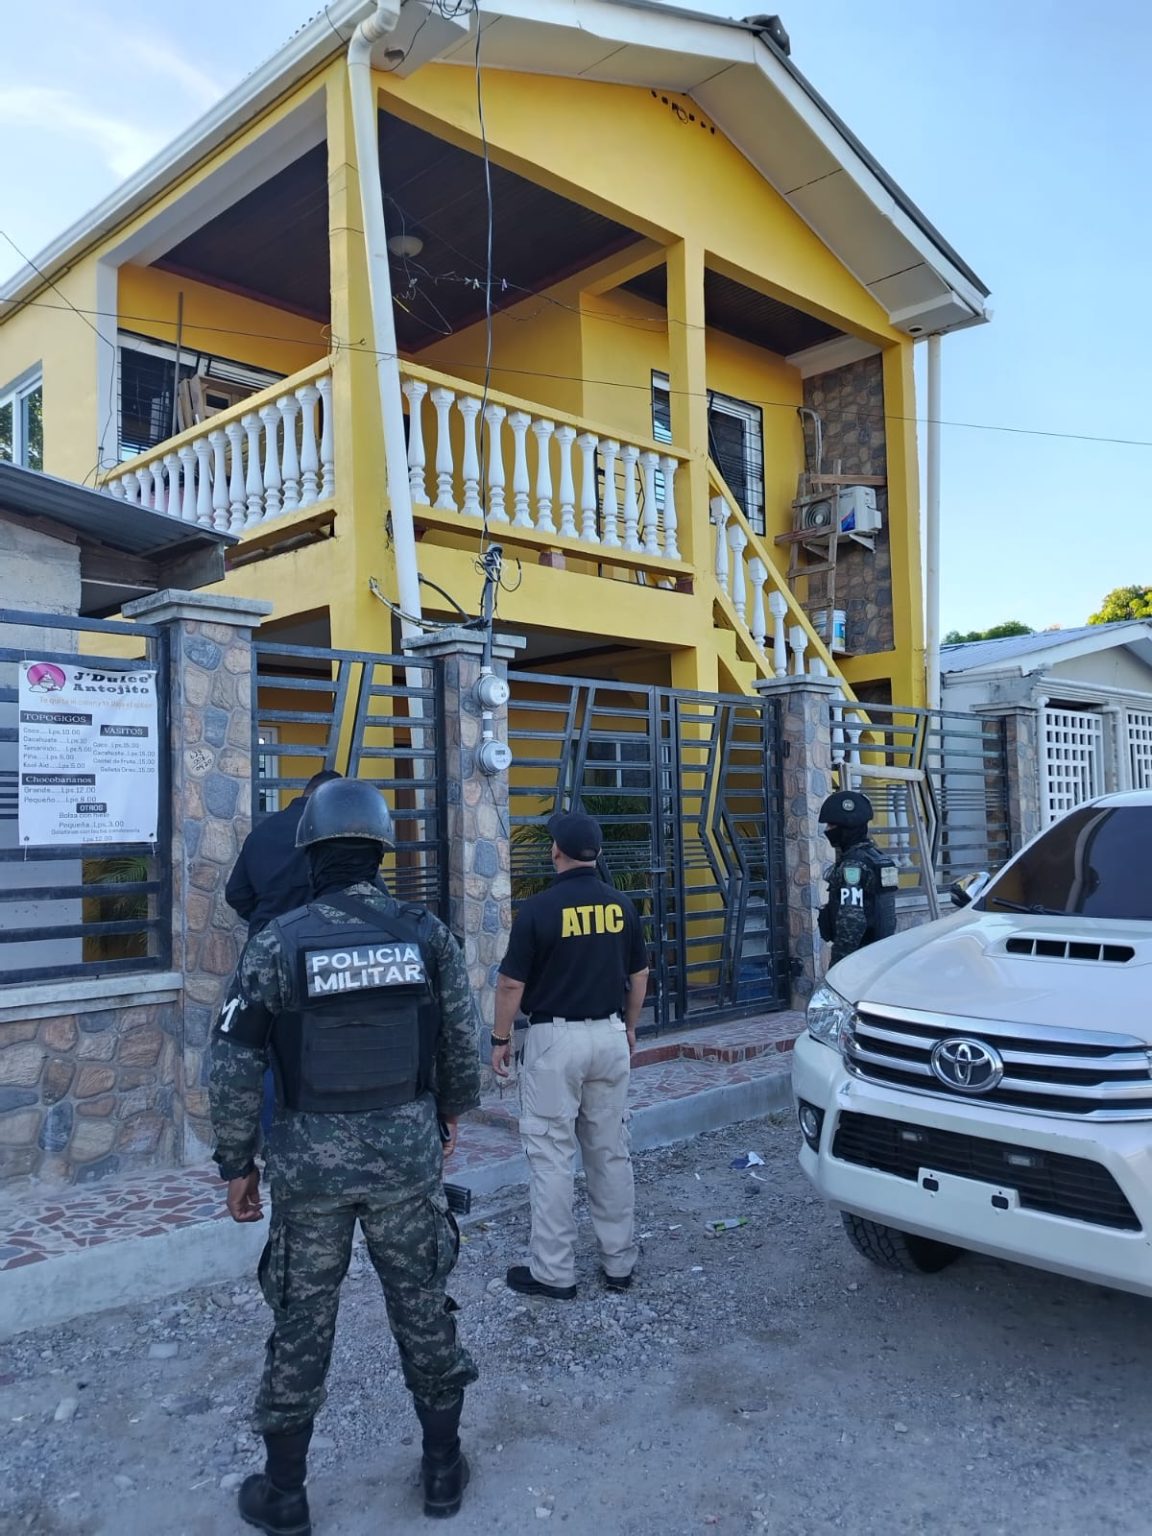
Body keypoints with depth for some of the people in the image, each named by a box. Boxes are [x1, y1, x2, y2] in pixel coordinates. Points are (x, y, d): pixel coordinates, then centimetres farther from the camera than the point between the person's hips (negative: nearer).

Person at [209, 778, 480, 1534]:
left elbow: (236, 1067, -7)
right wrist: (449, 1113, 20)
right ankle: (444, 1466, 33)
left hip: (311, 1156, -1)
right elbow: (464, 1046, 2)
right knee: (424, 1307, 16)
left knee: (302, 1320, 14)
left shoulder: (278, 942, -10)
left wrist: (237, 1165, 5)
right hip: (408, 1147, 2)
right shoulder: (427, 934, -5)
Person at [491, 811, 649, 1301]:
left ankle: (554, 1272, 11)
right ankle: (620, 1262, 23)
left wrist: (500, 1039, 2)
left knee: (551, 1155, 4)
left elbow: (511, 984, -10)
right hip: (610, 1035, 5)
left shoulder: (539, 909, -13)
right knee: (612, 1151, 14)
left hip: (555, 1039, -5)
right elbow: (639, 975, 10)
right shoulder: (621, 905, 2)